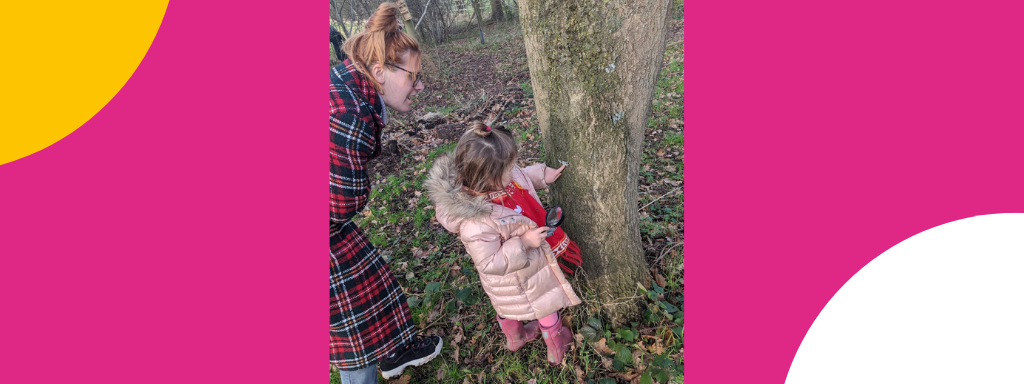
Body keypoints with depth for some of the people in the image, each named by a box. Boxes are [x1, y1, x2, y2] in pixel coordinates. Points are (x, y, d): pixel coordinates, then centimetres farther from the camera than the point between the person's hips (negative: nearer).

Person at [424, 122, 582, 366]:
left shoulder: (502, 180, -21)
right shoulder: (475, 223, -44)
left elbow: (523, 177, 4)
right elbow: (489, 263, -34)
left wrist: (543, 175, -8)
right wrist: (523, 243, -36)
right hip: (514, 284, -8)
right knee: (546, 309, 21)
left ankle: (516, 337, 66)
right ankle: (555, 341, 54)